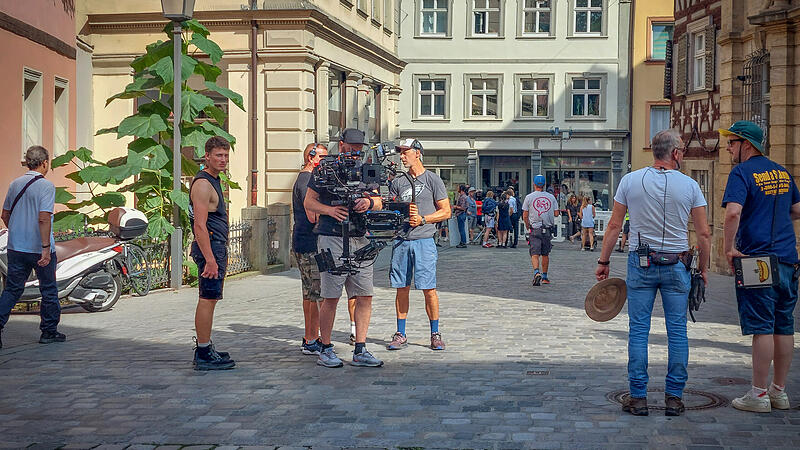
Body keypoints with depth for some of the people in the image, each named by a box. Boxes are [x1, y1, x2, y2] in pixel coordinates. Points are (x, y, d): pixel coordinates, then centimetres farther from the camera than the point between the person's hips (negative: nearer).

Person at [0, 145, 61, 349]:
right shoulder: (45, 186, -12)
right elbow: (43, 218, -21)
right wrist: (46, 247, -21)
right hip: (39, 248, -5)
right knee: (48, 290, 9)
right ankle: (49, 331, 17)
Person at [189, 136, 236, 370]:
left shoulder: (213, 181, 19)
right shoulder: (203, 183, -14)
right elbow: (200, 225, -21)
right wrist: (210, 259, -25)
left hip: (216, 248, 11)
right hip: (210, 248, -11)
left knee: (209, 299, 14)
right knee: (208, 299, -9)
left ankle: (204, 349, 21)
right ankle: (204, 356, -8)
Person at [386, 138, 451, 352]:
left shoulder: (432, 179, 2)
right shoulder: (398, 182, 15)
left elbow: (446, 212, 1)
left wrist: (423, 219, -11)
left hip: (423, 240, -4)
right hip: (401, 240, 4)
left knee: (428, 289, -5)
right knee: (402, 288, 6)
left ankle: (435, 334, 5)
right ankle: (400, 335, 12)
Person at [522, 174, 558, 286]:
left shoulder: (529, 197, -2)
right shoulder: (551, 197, 4)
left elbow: (525, 216, -1)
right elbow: (556, 214, 5)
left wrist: (528, 227, 15)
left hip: (535, 229, -2)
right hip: (548, 229, 2)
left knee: (535, 254, -6)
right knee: (545, 254, 13)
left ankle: (536, 272, -29)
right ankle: (545, 277, 22)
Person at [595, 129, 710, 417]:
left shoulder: (630, 181, -1)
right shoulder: (689, 185, -2)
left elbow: (614, 225, 1)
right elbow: (703, 234, -1)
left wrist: (603, 261, 9)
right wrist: (703, 267, 11)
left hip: (640, 263, 1)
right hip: (677, 265, 0)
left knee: (638, 329, 4)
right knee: (677, 331, 7)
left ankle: (638, 397, 4)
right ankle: (674, 397, 10)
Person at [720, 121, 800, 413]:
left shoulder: (742, 173, -9)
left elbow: (733, 212, -24)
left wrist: (729, 248, -15)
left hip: (757, 259, -7)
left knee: (762, 327, -4)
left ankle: (759, 394, 0)